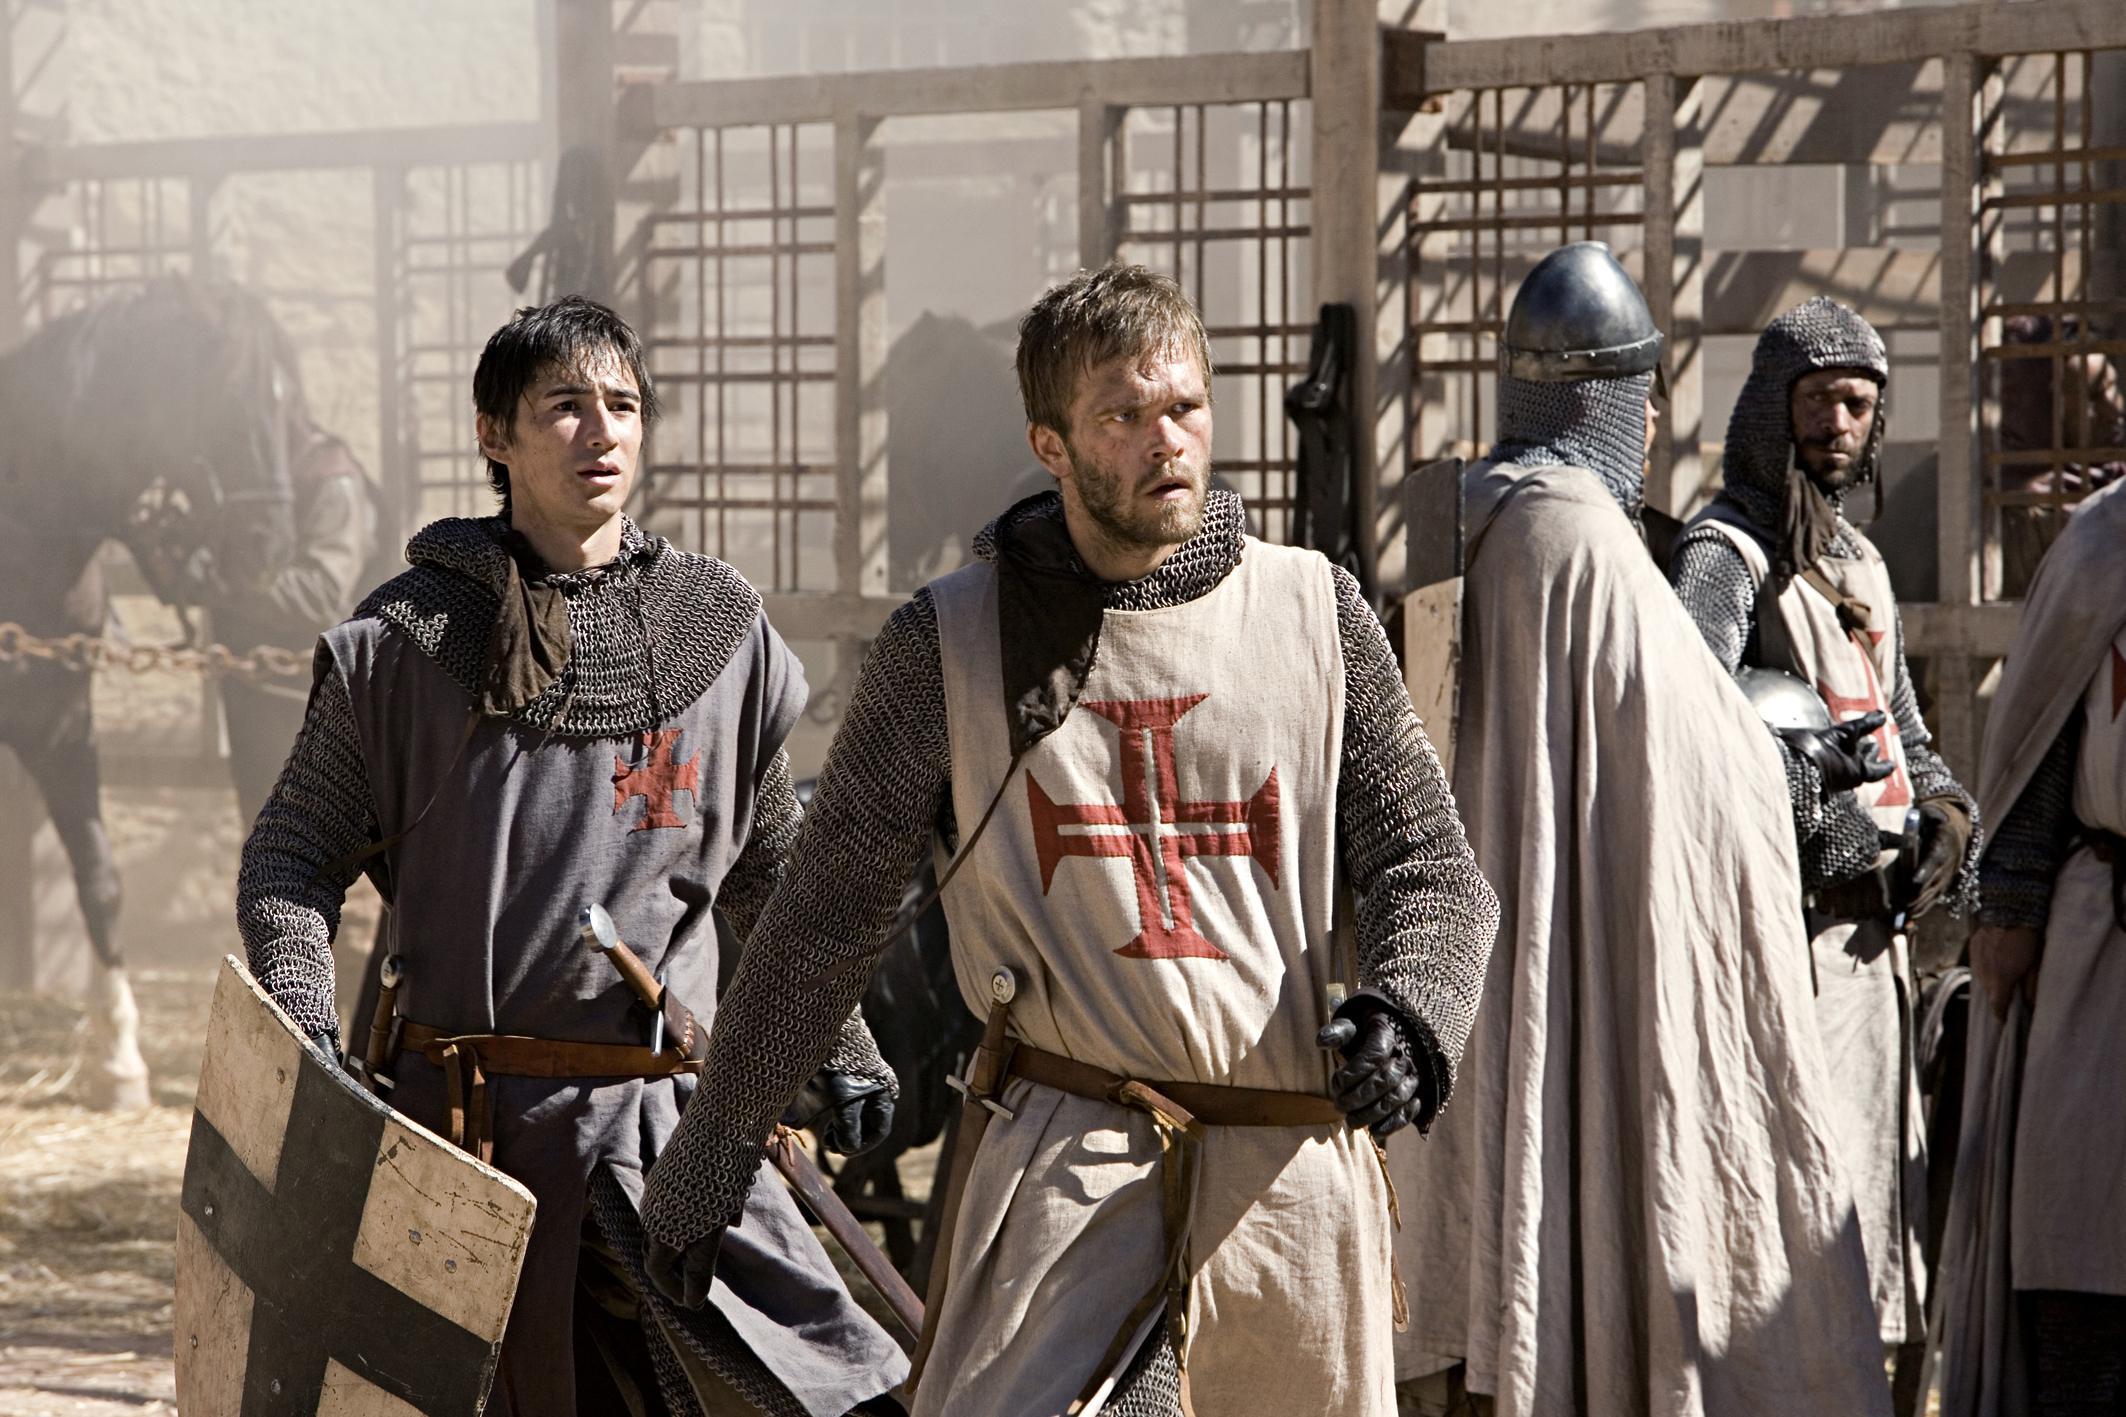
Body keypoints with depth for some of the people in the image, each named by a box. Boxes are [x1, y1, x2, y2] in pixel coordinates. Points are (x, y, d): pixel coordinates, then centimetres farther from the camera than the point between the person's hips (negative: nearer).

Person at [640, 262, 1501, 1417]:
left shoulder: (1316, 613, 7)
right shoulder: (952, 642, 3)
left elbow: (1425, 865, 8)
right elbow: (826, 913, 10)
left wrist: (1408, 1009, -14)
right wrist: (712, 1150, 13)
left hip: (1291, 1165, 2)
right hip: (1064, 1157, -2)